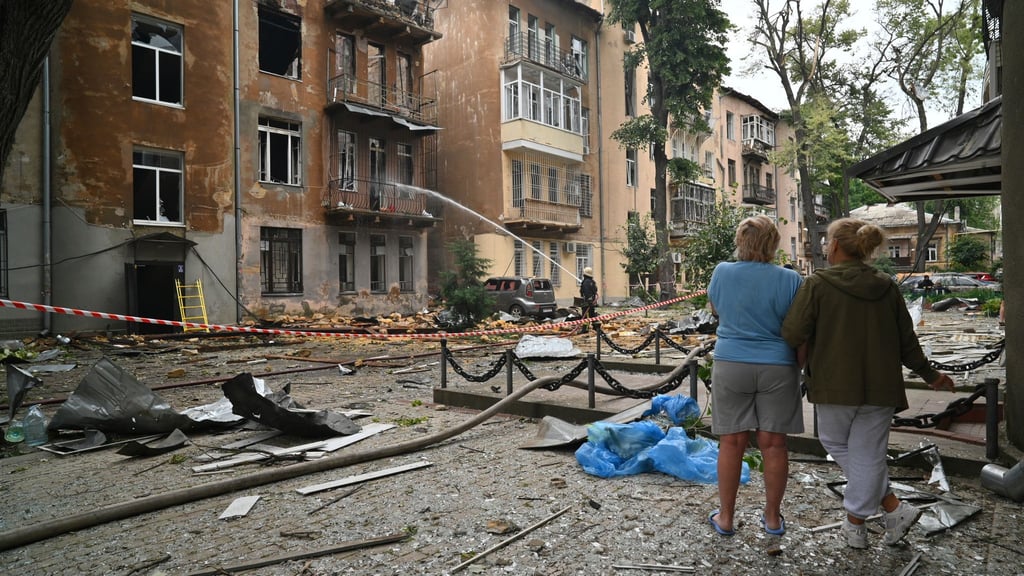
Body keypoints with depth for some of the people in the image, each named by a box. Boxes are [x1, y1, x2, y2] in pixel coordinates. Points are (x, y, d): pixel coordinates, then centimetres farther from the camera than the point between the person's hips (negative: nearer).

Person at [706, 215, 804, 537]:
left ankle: (725, 518, 17)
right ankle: (772, 518, 23)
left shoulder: (723, 272, -4)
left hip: (731, 366, 0)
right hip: (777, 369, 0)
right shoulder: (789, 279, -7)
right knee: (773, 444, 9)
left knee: (731, 443, 6)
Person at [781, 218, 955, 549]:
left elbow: (793, 334, -14)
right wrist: (930, 375, 24)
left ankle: (893, 508, 18)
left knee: (835, 442, 17)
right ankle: (855, 525, 20)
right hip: (881, 385, 4)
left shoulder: (817, 284, -10)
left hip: (835, 384, -4)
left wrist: (805, 361, 6)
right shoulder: (886, 287, 4)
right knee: (867, 454, 12)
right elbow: (906, 339, 10)